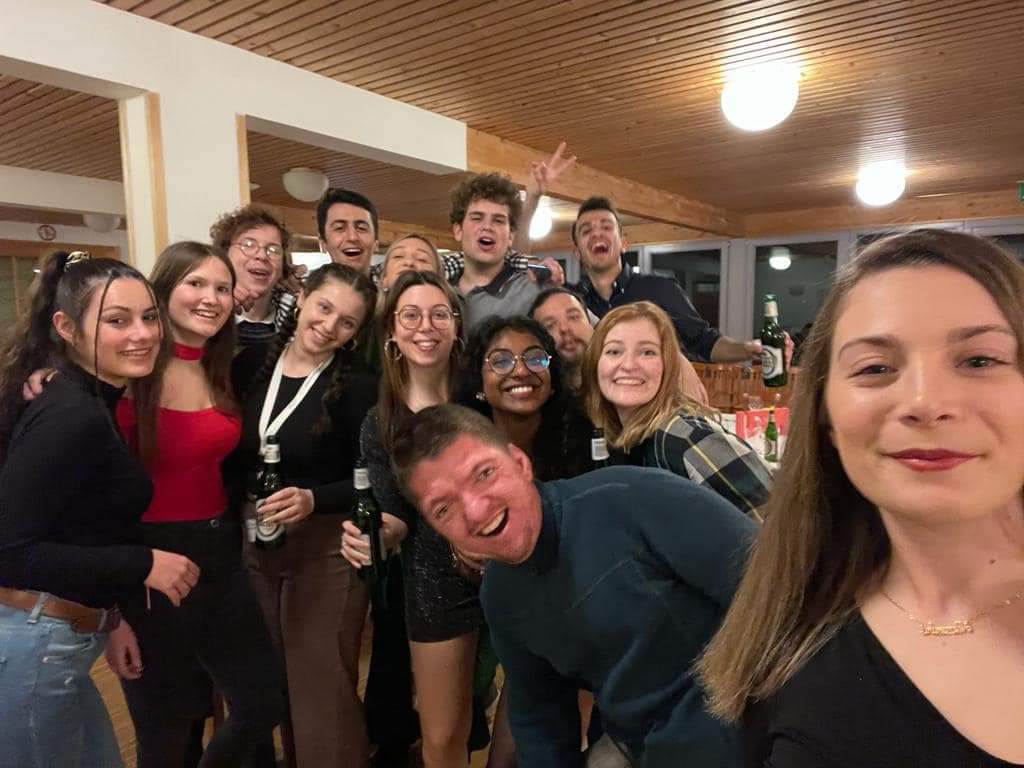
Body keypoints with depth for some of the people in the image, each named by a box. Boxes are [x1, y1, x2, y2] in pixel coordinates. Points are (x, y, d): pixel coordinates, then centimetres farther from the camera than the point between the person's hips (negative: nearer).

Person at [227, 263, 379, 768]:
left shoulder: (357, 386, -12)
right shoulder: (250, 365, 1)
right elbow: (234, 456, 8)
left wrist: (313, 500, -28)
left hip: (326, 548, -5)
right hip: (254, 542, 6)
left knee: (322, 687, 4)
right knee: (272, 682, 21)